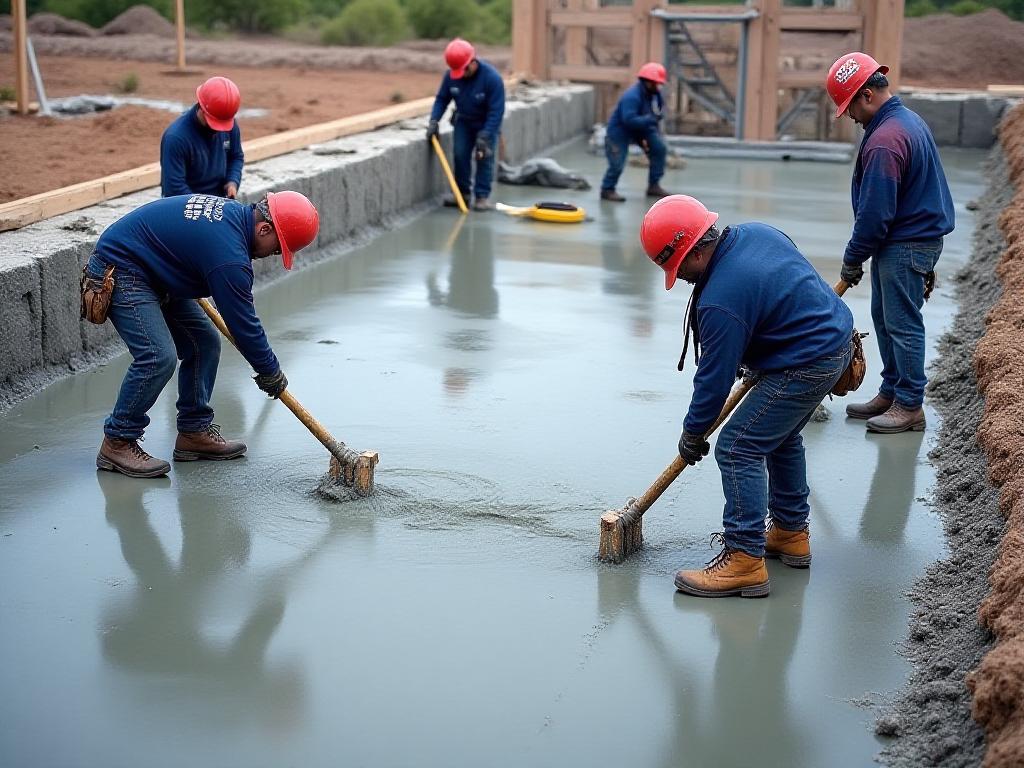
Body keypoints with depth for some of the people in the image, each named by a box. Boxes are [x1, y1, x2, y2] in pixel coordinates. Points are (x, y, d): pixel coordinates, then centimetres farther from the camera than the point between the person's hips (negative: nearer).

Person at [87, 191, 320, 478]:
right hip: (120, 271, -11)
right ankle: (117, 442, -10)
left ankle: (194, 432, 14)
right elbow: (242, 323, -21)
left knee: (205, 343, 6)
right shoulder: (228, 254, -29)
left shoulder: (233, 211, 0)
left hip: (154, 273, 11)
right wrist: (270, 372, -8)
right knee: (158, 356, -23)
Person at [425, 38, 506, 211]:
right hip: (464, 121, 4)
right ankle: (462, 192, 10)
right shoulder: (450, 76, -17)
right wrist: (434, 121, -19)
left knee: (484, 157, -11)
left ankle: (482, 196, -6)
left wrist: (484, 136, -32)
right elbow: (442, 99, -4)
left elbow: (496, 111, -28)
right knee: (460, 154, -3)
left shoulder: (492, 78, -30)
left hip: (487, 123, -4)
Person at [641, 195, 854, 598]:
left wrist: (693, 434, -3)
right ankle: (791, 533, 37)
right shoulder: (755, 232, 0)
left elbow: (715, 376, -17)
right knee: (780, 438, 25)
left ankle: (744, 559, -7)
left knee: (737, 447, -8)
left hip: (806, 366, -10)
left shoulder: (722, 299, -26)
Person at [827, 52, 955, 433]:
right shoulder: (909, 119, 10)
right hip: (920, 235, 10)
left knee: (903, 324, -2)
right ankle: (890, 392, 26)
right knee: (885, 317, 17)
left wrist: (852, 259, -10)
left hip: (905, 246, -10)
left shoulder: (884, 141, -24)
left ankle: (910, 406, 6)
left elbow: (874, 213, -22)